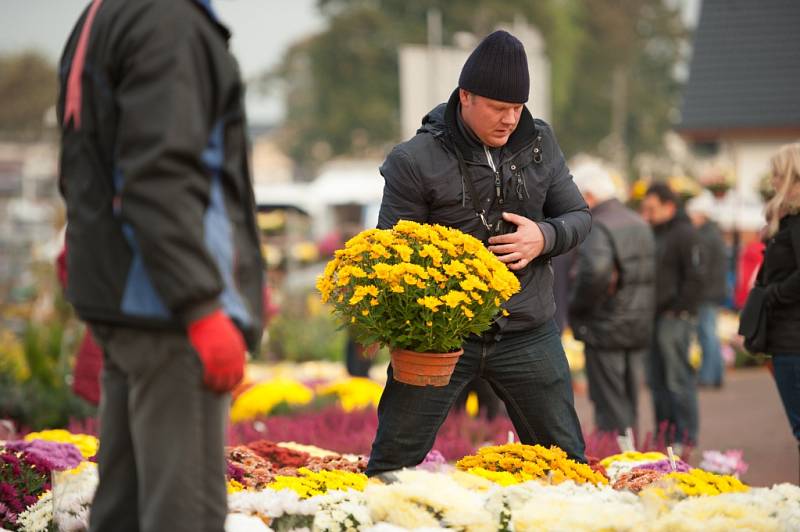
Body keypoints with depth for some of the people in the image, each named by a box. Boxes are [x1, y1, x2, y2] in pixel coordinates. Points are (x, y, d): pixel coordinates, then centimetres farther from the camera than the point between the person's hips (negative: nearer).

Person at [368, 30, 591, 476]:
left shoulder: (540, 144, 5)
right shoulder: (415, 162, -8)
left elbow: (579, 216, 12)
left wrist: (545, 237, -11)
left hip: (527, 334, 3)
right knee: (393, 463, -1)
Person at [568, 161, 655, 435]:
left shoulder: (597, 227, -16)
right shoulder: (640, 224, 14)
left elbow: (595, 269, -33)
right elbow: (651, 272, 20)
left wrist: (577, 303, -19)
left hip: (605, 330, -8)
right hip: (639, 328, 8)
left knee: (609, 405, -4)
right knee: (629, 404, 15)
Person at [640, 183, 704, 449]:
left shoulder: (684, 233, -8)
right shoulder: (652, 234, 17)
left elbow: (694, 277, -13)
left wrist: (678, 310, -16)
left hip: (674, 318, -9)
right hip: (653, 317, 9)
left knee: (678, 379, -7)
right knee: (657, 381, 11)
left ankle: (685, 439, -3)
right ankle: (664, 434, 19)